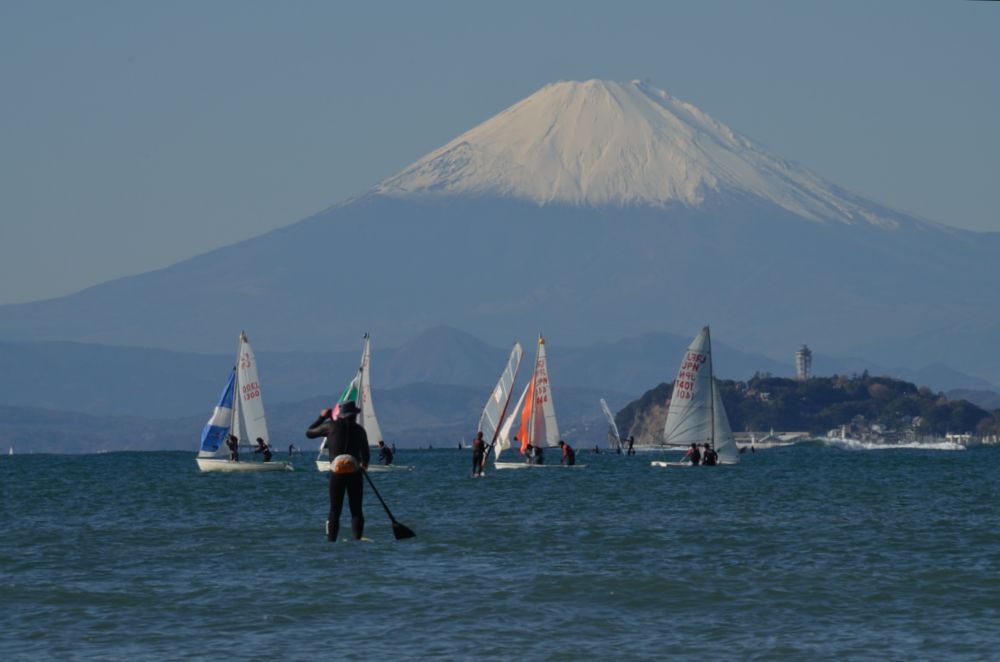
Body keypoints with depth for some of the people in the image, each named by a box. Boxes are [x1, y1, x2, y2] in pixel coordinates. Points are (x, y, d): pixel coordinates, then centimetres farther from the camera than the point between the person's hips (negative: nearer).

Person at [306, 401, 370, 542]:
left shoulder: (331, 426, 3)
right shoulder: (359, 430, 7)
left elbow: (309, 433, 15)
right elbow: (365, 453, 16)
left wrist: (322, 417, 27)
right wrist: (364, 465, 38)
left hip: (336, 473, -1)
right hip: (355, 473, 1)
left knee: (335, 510, 5)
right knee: (356, 510, 5)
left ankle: (331, 541, -3)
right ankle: (357, 540, -4)